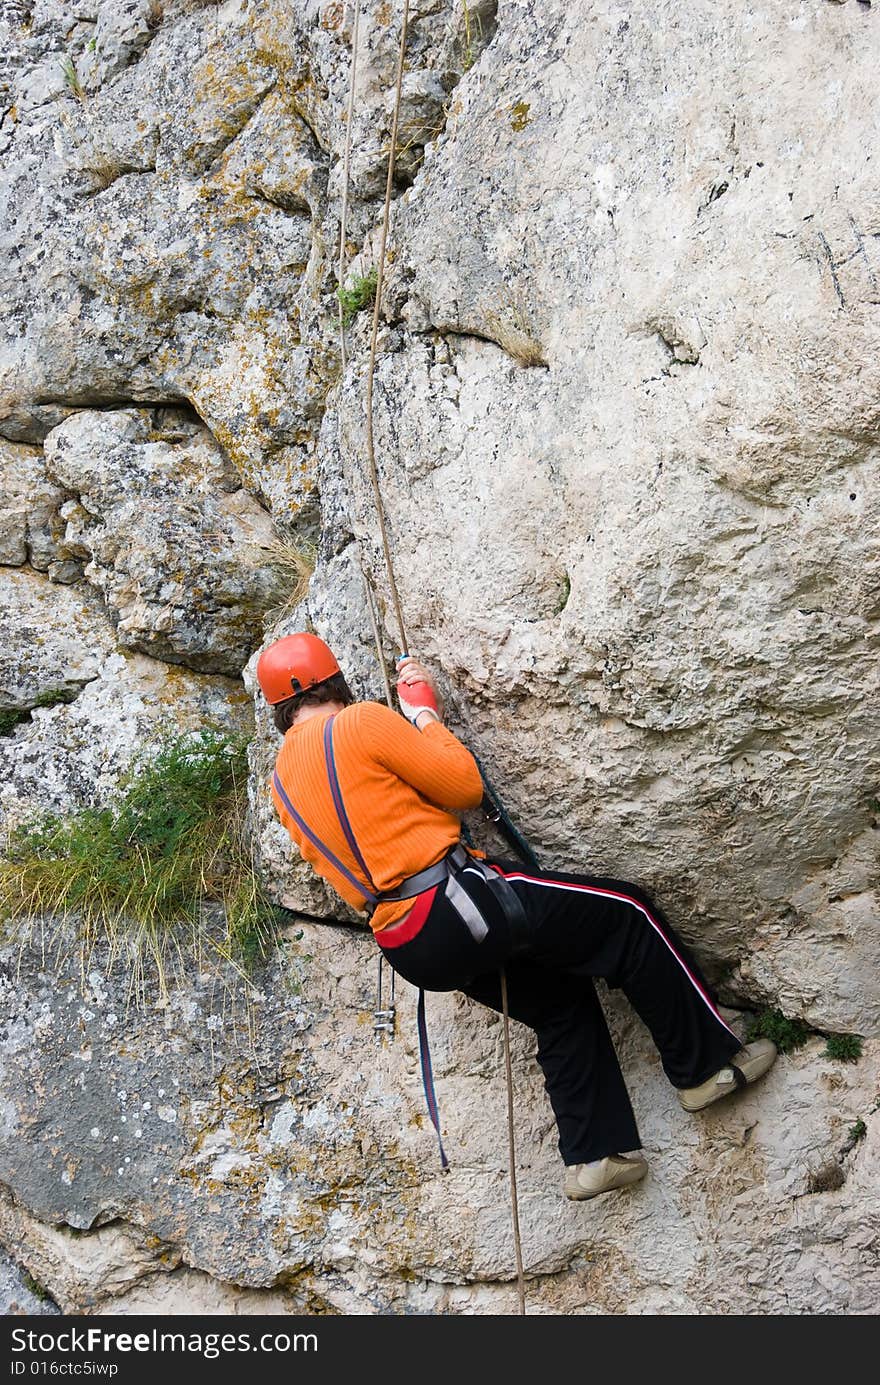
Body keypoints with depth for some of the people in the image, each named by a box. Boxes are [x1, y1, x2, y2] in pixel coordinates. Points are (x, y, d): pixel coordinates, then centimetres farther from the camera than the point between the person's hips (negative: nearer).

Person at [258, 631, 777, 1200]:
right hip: (455, 901, -8)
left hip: (412, 952, 9)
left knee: (560, 999, 23)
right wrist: (426, 711, 9)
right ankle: (709, 1063, 12)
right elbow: (465, 785, -5)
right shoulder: (359, 721, -8)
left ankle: (594, 1154, 21)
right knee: (626, 914, 4)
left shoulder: (282, 782, 15)